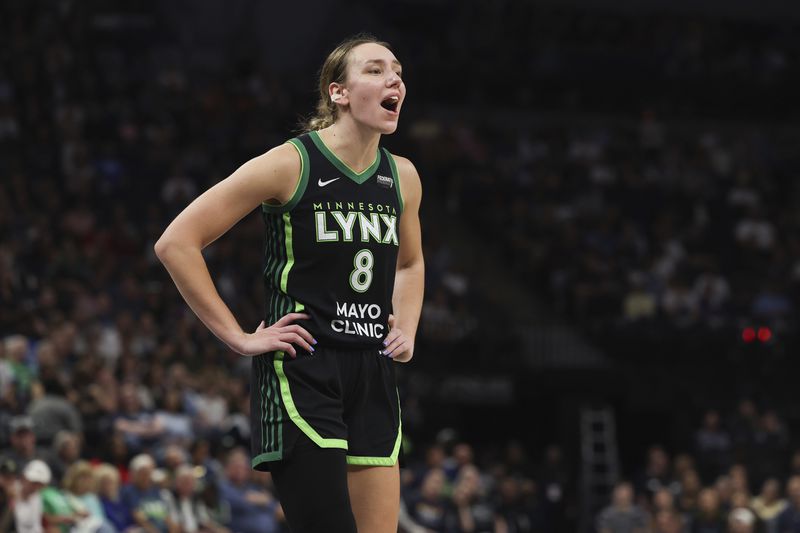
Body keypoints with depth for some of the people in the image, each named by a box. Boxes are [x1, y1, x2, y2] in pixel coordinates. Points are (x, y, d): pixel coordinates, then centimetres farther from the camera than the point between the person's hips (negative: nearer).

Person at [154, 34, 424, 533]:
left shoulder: (403, 177, 10)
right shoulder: (290, 164, -9)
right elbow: (176, 243, -9)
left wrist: (407, 329, 13)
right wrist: (239, 337, -10)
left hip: (373, 377, 6)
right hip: (300, 373, -6)